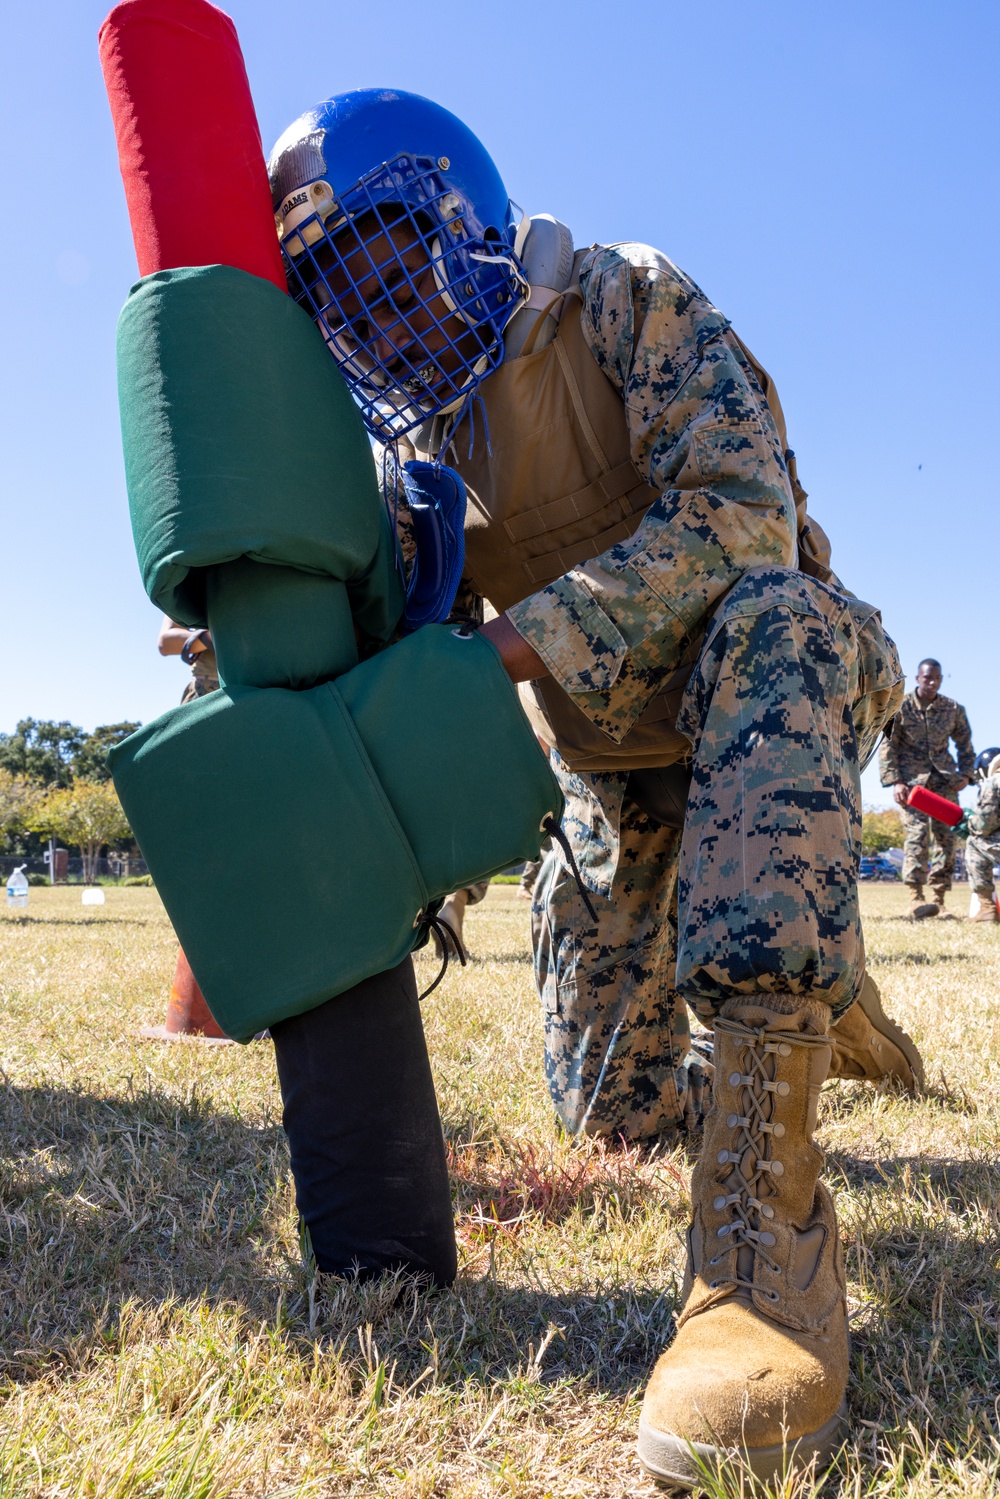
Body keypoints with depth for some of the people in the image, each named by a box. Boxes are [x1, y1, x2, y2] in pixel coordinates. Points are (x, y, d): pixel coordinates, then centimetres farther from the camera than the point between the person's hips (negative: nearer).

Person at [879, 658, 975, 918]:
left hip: (943, 777, 4)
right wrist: (895, 781, -11)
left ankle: (939, 897, 3)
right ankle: (915, 897, -22)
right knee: (917, 831, -16)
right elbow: (887, 746, -2)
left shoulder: (954, 709, 6)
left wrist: (965, 774, 1)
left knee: (945, 834, -1)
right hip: (912, 777, -3)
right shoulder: (901, 707, -2)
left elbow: (965, 744, 16)